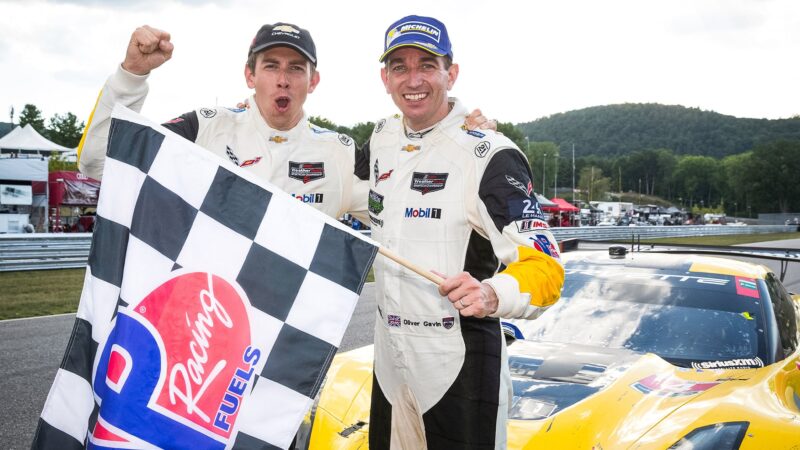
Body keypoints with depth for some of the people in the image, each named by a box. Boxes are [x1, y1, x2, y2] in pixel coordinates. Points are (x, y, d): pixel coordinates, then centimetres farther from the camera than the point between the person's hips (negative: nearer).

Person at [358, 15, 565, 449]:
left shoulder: (489, 155, -17)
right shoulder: (381, 139, 4)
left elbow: (545, 267, -23)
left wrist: (494, 294, -41)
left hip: (461, 362, -6)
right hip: (389, 356, 6)